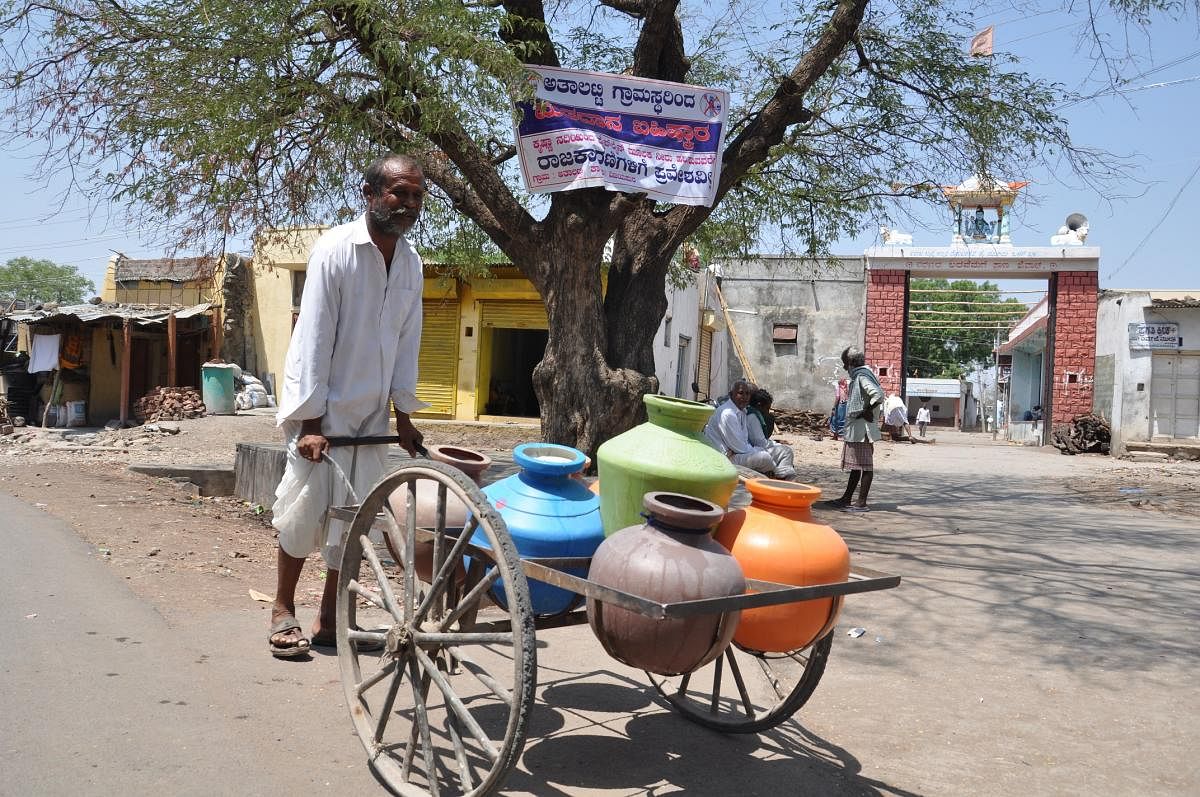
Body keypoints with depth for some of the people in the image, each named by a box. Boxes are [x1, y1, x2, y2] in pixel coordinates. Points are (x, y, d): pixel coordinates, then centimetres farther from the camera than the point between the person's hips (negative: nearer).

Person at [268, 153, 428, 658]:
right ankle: (283, 608, 18)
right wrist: (310, 419, -18)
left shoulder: (410, 261, 4)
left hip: (372, 413, 6)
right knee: (305, 512, -2)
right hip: (325, 407, -5)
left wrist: (404, 415, 9)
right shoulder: (335, 249, -14)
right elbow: (313, 337, -15)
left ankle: (329, 621, 17)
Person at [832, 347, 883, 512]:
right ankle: (846, 499, 25)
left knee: (865, 465, -5)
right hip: (855, 429, 11)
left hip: (862, 429, -11)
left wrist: (867, 411, -20)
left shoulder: (862, 376, -15)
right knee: (856, 465, 16)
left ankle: (862, 503, -3)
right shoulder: (857, 375, 16)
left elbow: (878, 394, -29)